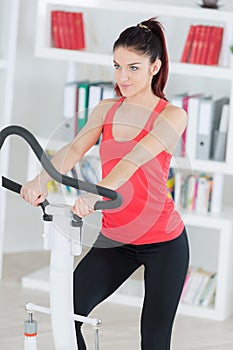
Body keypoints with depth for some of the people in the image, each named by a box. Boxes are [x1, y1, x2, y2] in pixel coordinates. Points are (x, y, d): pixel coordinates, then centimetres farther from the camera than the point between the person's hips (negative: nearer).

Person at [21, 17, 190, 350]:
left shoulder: (172, 116, -12)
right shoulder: (105, 110, 3)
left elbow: (135, 159, -29)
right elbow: (73, 150, -13)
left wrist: (97, 193, -44)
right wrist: (41, 181, -33)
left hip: (163, 241, -4)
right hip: (114, 238, 5)